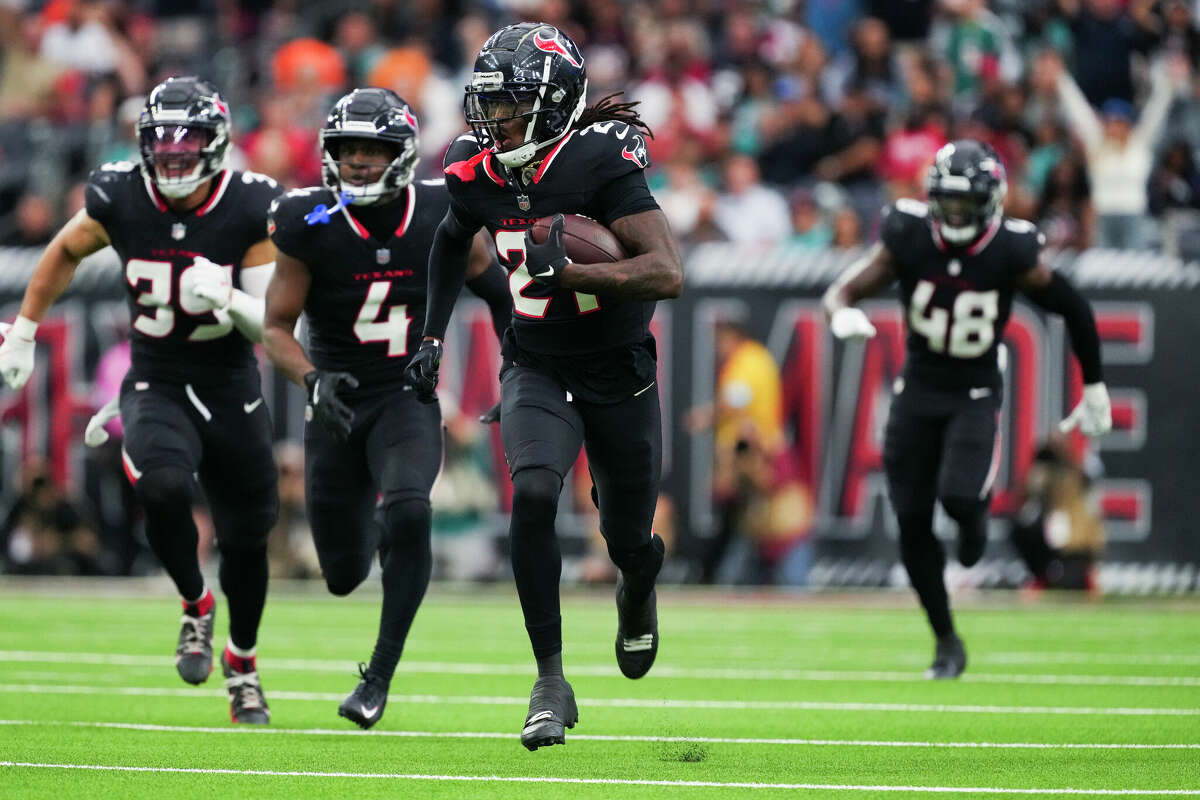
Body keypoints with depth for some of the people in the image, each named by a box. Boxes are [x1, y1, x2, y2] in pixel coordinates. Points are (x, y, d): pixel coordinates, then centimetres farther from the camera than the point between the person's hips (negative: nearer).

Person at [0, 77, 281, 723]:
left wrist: (229, 300, -31)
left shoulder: (251, 209, -14)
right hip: (155, 385, 0)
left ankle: (242, 664, 36)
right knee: (164, 487, -30)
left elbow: (272, 326, -11)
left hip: (231, 390, 0)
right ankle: (195, 607, -1)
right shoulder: (119, 199, -11)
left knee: (246, 537, 9)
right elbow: (66, 252, 12)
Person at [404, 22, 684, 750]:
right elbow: (453, 239, 18)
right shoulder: (479, 176, -7)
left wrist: (566, 272, -38)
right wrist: (433, 336, 17)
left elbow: (668, 275, -31)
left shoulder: (601, 162, -24)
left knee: (629, 542, 11)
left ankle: (638, 591, 52)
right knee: (534, 493, -25)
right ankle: (552, 682, -19)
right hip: (538, 369, 2)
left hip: (619, 374, -2)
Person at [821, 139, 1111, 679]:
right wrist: (844, 316, -38)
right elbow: (839, 294, -12)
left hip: (976, 396, -2)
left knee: (959, 496, -27)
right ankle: (947, 642, 17)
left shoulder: (1011, 255, -16)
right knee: (912, 528, 0)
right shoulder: (908, 240, -13)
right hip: (918, 390, 2)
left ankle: (975, 514, 14)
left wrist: (1094, 388, 5)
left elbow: (1075, 311, -3)